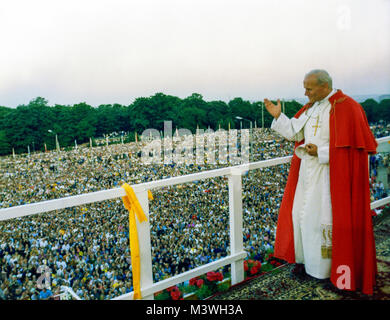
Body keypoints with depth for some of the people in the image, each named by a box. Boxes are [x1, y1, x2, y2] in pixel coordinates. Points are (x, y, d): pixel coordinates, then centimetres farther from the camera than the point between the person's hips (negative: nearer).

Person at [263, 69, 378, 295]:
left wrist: (321, 151, -20)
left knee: (325, 216, 1)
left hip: (330, 173, -7)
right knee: (302, 213, 12)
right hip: (308, 171, 8)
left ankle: (328, 265, 20)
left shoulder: (346, 107, -13)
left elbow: (351, 144, -16)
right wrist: (278, 116, 2)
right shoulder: (311, 108, 10)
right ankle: (305, 258, 29)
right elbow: (295, 132, 10)